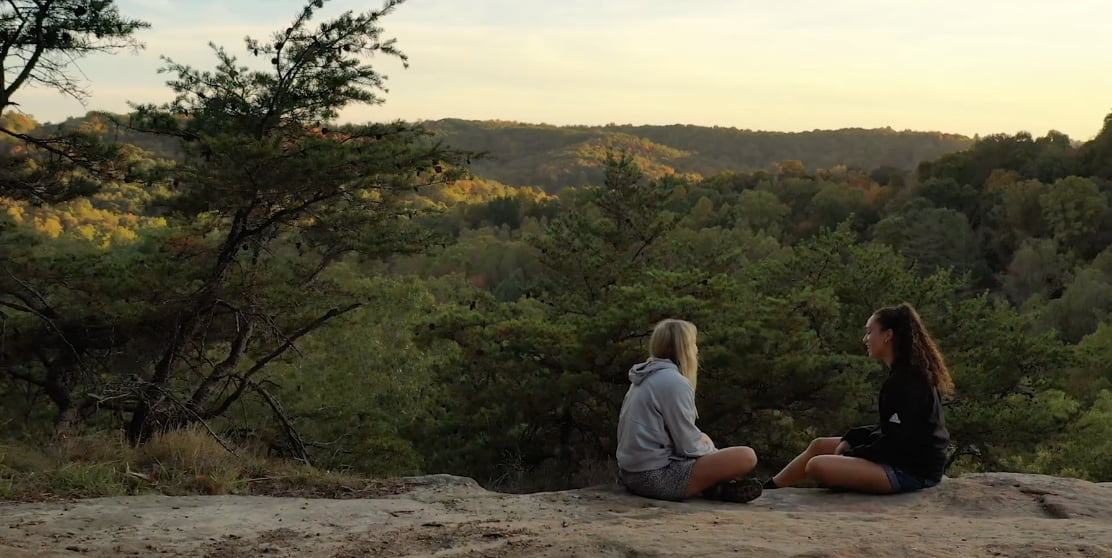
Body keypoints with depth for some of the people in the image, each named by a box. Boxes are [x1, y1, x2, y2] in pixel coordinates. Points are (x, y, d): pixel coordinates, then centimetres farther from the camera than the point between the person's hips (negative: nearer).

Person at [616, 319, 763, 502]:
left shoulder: (645, 378, 14)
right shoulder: (675, 382, -14)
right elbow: (688, 447, -12)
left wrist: (701, 439, 13)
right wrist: (714, 452, 6)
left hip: (630, 474, 10)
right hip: (656, 478, -10)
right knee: (746, 457, -16)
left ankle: (711, 486, 5)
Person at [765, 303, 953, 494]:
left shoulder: (905, 381, -21)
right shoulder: (906, 374, 12)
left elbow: (895, 441, -23)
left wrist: (851, 455, -11)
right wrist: (851, 439, 6)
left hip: (911, 470, -11)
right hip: (903, 457, 11)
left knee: (817, 466, -20)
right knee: (818, 446, 15)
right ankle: (766, 490, 22)